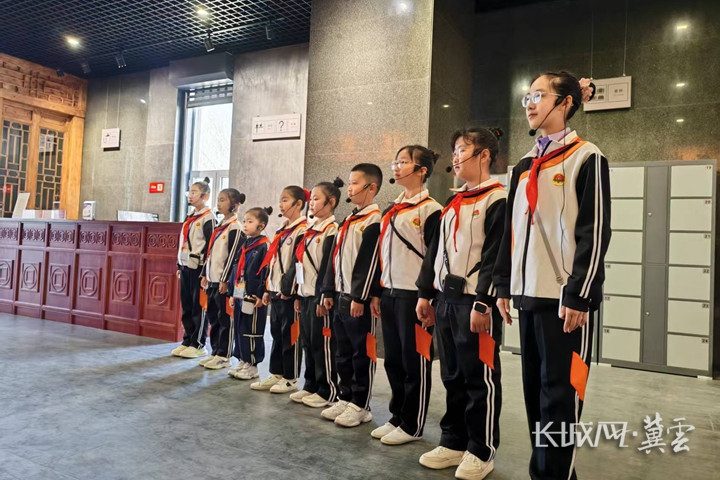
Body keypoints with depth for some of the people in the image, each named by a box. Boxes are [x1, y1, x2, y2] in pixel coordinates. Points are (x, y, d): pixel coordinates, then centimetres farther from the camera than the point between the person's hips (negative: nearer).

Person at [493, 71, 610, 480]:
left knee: (561, 391, -1)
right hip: (530, 293, 7)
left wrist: (579, 295, -16)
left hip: (566, 296, -6)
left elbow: (595, 232, -11)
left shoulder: (587, 158, -3)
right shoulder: (524, 167, 16)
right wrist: (505, 285, 11)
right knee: (535, 388, 12)